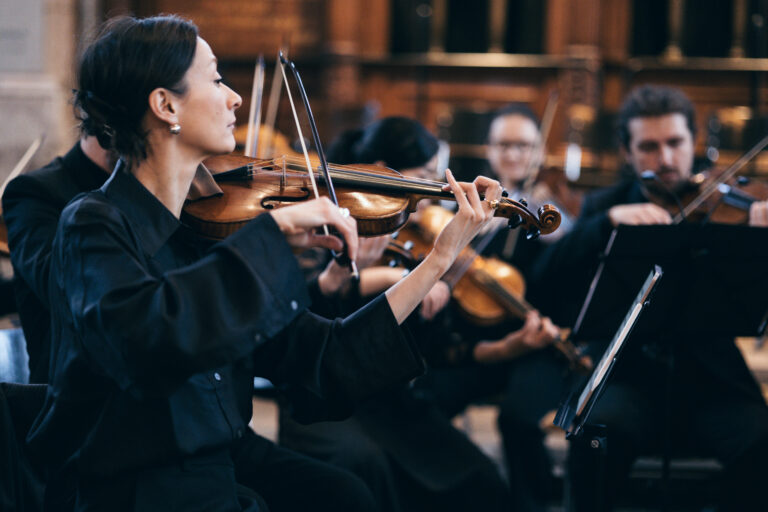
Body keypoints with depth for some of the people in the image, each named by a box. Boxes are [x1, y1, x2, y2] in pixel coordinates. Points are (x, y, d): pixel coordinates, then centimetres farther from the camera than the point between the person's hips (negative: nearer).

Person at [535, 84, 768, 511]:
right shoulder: (603, 206, 10)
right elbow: (550, 276, -6)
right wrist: (609, 219, -20)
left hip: (710, 383, 0)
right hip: (631, 376, 0)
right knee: (596, 433, -32)